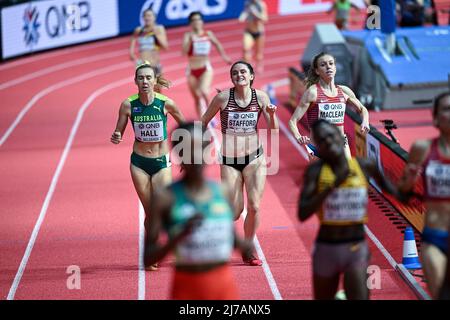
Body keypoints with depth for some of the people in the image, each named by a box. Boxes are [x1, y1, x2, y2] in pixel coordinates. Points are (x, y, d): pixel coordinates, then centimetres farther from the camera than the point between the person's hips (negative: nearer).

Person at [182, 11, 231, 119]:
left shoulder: (208, 34, 1)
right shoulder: (188, 35, -4)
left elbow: (217, 44, 19)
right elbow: (184, 51, -16)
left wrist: (224, 56, 23)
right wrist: (190, 40, -27)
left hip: (205, 68, -1)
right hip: (192, 70, 1)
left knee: (203, 91, -26)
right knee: (197, 98, 8)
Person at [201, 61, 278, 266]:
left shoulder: (261, 97, -2)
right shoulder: (223, 98, -8)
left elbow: (273, 131, 2)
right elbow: (204, 122, 5)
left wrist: (272, 114, -17)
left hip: (254, 158, 2)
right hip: (229, 161, -1)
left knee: (254, 206, -6)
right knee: (235, 211, -5)